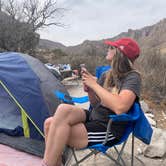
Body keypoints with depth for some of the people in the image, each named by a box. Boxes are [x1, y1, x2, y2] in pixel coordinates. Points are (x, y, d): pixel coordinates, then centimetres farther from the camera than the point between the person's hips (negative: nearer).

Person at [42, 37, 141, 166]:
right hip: (93, 118, 7)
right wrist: (89, 89, -4)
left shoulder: (133, 77, -10)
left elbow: (120, 107, -28)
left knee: (64, 110, -26)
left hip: (109, 130, -7)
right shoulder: (107, 75, 11)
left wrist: (94, 85, -18)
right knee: (50, 123, -15)